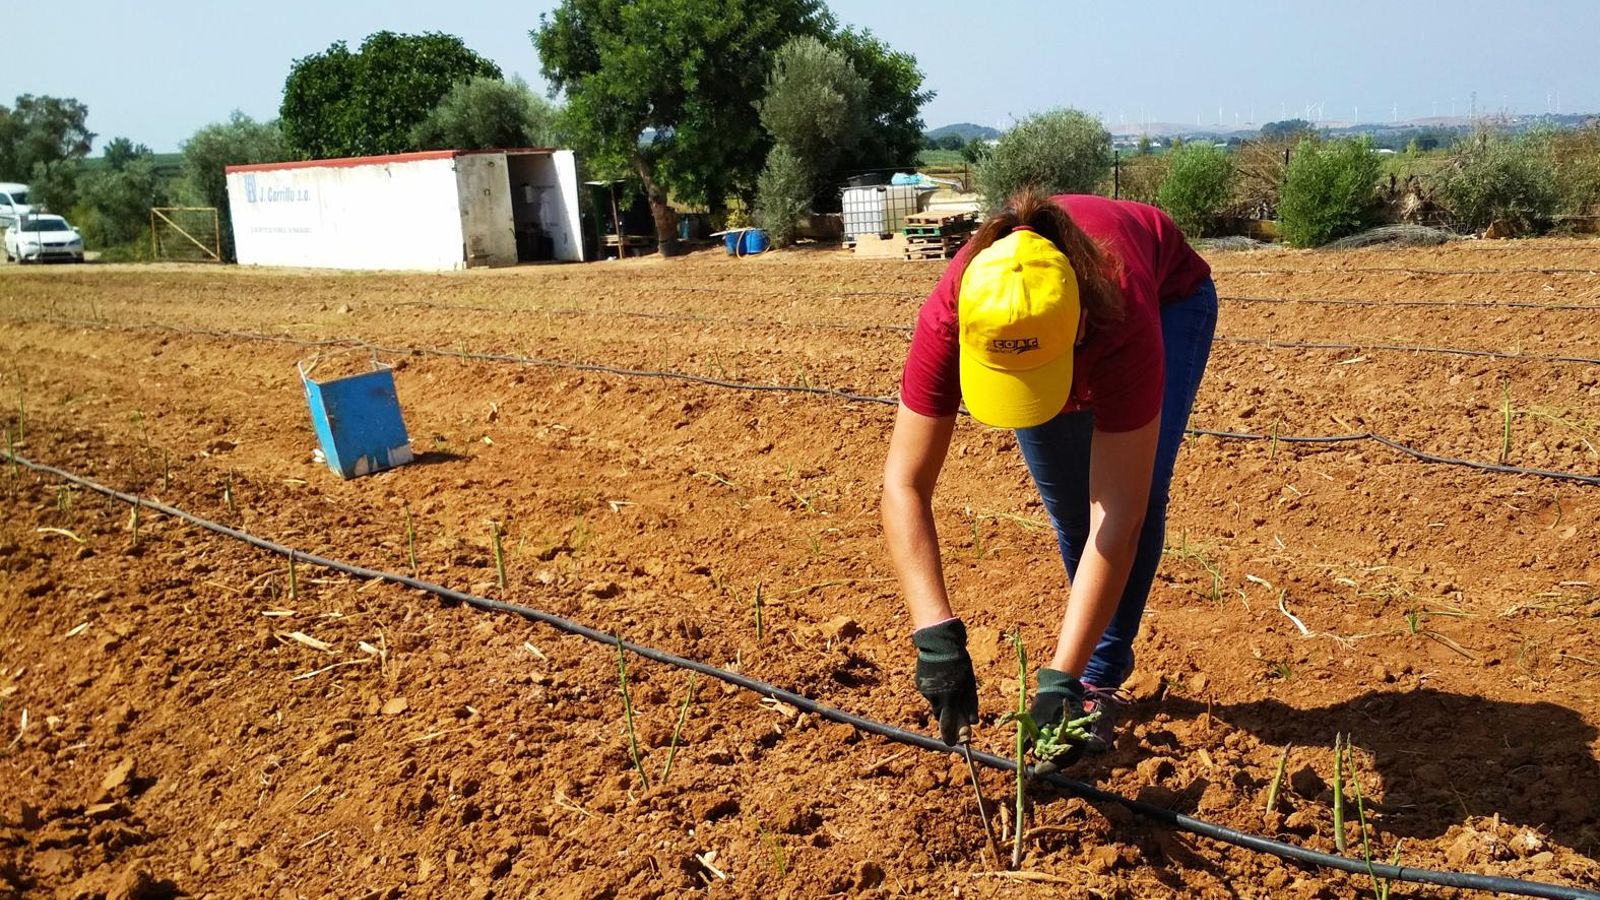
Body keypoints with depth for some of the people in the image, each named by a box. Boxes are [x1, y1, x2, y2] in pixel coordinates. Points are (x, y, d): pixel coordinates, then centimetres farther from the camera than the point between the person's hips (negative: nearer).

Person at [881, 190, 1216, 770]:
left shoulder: (1123, 327, -46)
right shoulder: (948, 318, -42)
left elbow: (1119, 516, -43)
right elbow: (904, 485, -39)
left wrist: (1062, 675, -45)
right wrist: (937, 638, -48)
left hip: (1170, 296, -2)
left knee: (1137, 497, -18)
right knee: (1066, 503, -2)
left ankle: (1097, 684, -6)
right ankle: (1106, 652, 20)